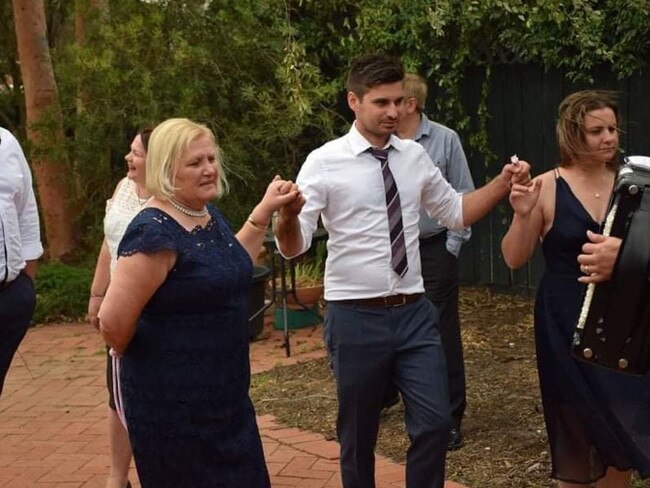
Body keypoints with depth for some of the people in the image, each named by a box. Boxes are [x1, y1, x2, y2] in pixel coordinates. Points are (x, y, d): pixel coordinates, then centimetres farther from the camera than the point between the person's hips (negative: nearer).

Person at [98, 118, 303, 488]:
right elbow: (114, 322, -25)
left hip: (225, 393, 9)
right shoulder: (156, 233, -23)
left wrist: (265, 210, 17)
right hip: (172, 402, -9)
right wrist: (148, 360, -6)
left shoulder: (210, 216, 5)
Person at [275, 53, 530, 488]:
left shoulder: (414, 156, 6)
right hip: (356, 318, -4)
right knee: (358, 434, 11)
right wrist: (287, 215, -38)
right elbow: (293, 246, -15)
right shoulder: (324, 163, -10)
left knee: (435, 423, 2)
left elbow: (456, 212, 17)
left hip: (415, 313, 4)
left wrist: (503, 184, 2)